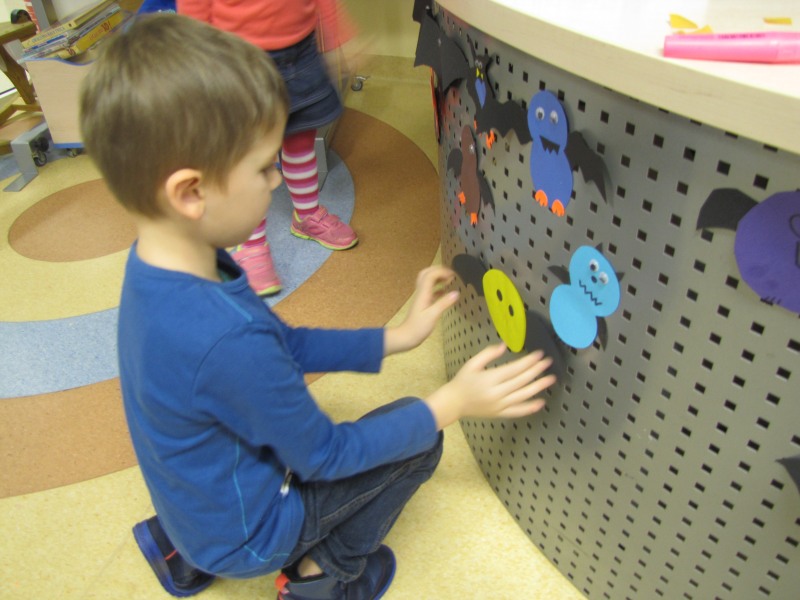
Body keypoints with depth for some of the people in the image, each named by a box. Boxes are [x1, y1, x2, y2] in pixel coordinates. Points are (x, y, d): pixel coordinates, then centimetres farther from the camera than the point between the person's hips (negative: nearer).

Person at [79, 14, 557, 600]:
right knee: (418, 441, -2)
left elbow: (285, 342, 0)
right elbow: (323, 457, -23)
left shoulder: (162, 265, -13)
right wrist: (450, 404, -18)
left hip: (193, 499, 7)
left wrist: (395, 337, -1)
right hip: (244, 536, -7)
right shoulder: (227, 340, -39)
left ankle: (185, 546, 26)